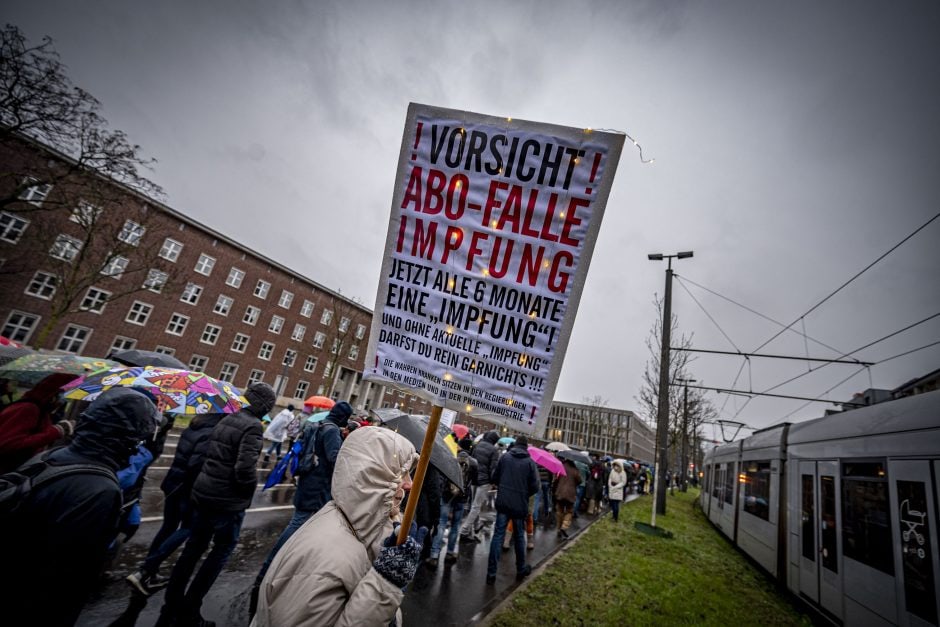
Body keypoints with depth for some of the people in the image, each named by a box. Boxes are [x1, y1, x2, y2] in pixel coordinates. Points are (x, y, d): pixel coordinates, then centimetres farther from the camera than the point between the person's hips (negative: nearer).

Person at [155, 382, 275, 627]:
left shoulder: (226, 420, 5)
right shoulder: (253, 426, -22)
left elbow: (209, 454, 11)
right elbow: (245, 468, -27)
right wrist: (251, 488, -8)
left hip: (203, 494, 8)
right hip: (228, 501, -8)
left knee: (193, 548, 20)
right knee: (222, 550, 13)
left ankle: (171, 607, 30)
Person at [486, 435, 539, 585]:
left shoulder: (505, 457, -3)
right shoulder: (530, 462, -6)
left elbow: (494, 478, 3)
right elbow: (535, 487, -6)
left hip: (503, 502, 1)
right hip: (520, 505, 0)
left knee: (498, 535, 5)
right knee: (519, 536, 17)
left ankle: (491, 572, 4)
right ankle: (521, 569, 32)